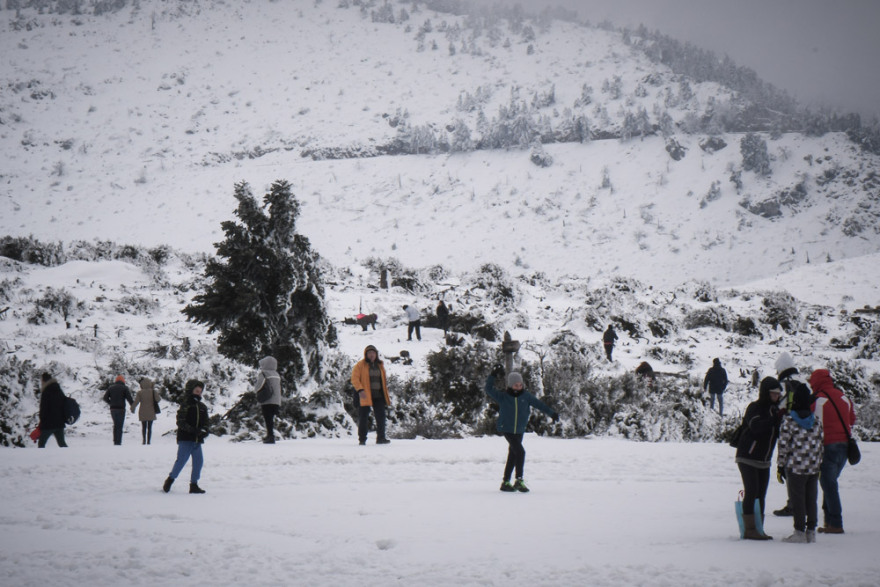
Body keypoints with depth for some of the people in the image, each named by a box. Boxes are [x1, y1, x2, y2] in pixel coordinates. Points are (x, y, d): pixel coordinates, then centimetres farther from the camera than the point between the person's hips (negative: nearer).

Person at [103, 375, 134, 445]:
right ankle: (118, 442, -6)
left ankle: (115, 441, 14)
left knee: (115, 424, 18)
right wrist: (132, 404, 8)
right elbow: (129, 398, -9)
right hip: (121, 409, -4)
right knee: (119, 426, -2)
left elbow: (105, 398, 5)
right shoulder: (125, 388, -2)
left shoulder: (110, 388, 9)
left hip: (113, 408, 4)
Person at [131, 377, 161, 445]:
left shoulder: (140, 392, -5)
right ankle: (148, 441, 0)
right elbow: (158, 399, -6)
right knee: (150, 427, 5)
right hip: (151, 412, 0)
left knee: (144, 427, 11)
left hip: (143, 412, 0)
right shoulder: (153, 392, -6)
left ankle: (144, 440, 4)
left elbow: (136, 402, -7)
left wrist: (132, 408, 8)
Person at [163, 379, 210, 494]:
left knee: (198, 461, 2)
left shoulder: (203, 407, 14)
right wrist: (193, 430, -22)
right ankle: (170, 480, 9)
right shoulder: (185, 405, -5)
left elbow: (206, 422, 15)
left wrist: (205, 430, -8)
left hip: (197, 440, 6)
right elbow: (181, 422, -13)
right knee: (182, 459, -9)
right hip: (185, 438, -6)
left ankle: (194, 485, 11)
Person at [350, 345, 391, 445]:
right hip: (365, 396, -4)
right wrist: (360, 390, -23)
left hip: (378, 396, 4)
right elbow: (354, 378, -9)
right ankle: (362, 439, 7)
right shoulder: (360, 365, -3)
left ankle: (381, 438, 6)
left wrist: (386, 395, 18)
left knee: (381, 416, 0)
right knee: (363, 417, 1)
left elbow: (383, 380, 21)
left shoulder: (380, 365, 13)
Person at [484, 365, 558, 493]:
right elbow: (489, 389, -9)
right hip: (507, 429, -5)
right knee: (520, 452, -19)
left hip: (519, 431, 5)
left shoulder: (526, 396, 3)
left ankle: (506, 482, 21)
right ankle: (519, 480, -17)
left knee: (513, 456, 11)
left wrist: (552, 413, 7)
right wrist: (493, 376, -17)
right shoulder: (503, 396, -5)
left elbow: (539, 404, 9)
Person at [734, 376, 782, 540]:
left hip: (764, 460, 7)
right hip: (748, 458, -7)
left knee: (761, 494, 7)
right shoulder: (754, 408, -12)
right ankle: (749, 529, -9)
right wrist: (775, 419, -38)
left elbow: (779, 432, 6)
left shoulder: (775, 410, 9)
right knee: (751, 492, -11)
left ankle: (758, 529, 11)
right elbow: (756, 426, -30)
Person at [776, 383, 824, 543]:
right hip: (813, 467, 4)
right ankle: (811, 531, 14)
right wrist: (818, 465, 17)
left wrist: (780, 467, -2)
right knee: (811, 499, 11)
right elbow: (820, 444, 8)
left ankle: (799, 532, 3)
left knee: (797, 500, 2)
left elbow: (783, 445, -10)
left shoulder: (788, 420, -9)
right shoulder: (817, 420, 4)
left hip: (795, 467, -4)